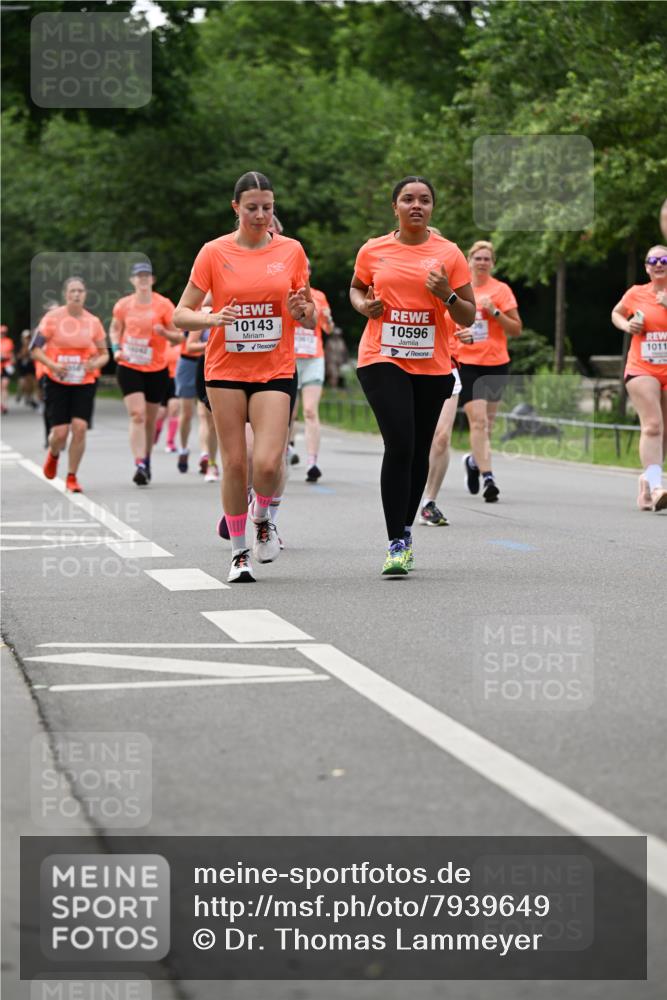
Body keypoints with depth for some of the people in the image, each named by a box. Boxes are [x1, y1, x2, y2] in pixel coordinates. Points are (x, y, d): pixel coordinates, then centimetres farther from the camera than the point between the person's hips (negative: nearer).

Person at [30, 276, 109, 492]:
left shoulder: (93, 322, 3)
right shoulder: (53, 318, -4)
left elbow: (104, 354, 12)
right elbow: (35, 349, -3)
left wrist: (96, 363, -11)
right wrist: (53, 365, -19)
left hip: (84, 383, 2)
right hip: (58, 383, -2)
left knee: (80, 428, -12)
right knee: (60, 432, -7)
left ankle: (72, 477, 3)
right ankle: (53, 455, 31)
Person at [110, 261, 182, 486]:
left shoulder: (163, 305, -5)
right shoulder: (123, 305, 1)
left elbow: (178, 337, -3)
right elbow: (115, 328, 18)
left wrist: (164, 332, -23)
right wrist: (116, 349, 1)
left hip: (157, 369, 0)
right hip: (129, 368, 0)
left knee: (150, 419, 10)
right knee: (137, 415, -16)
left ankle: (146, 461, 30)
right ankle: (140, 465, -22)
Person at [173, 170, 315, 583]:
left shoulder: (291, 250, 3)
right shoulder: (214, 252, -1)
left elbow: (311, 318, 11)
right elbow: (181, 314, 1)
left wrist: (301, 310, -12)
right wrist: (212, 318, -19)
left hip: (276, 371, 0)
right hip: (226, 370, 0)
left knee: (268, 462, -15)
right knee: (235, 463, 0)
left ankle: (263, 517, 18)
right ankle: (239, 551, 17)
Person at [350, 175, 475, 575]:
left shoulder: (449, 253, 2)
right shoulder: (373, 251, 3)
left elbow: (468, 318, 4)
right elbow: (356, 288, 23)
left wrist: (447, 294, -15)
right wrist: (363, 304, 0)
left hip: (432, 366, 2)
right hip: (383, 360, -2)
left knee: (419, 452, 10)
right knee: (399, 446, -16)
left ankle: (405, 530, 28)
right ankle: (397, 543, -14)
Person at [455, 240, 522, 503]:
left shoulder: (501, 290, 1)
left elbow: (516, 329, -3)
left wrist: (494, 312, -16)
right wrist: (456, 333, -4)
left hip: (496, 364, 1)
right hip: (467, 363, -1)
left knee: (487, 422, 11)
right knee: (478, 420, -14)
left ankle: (474, 460, 38)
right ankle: (487, 477, -16)